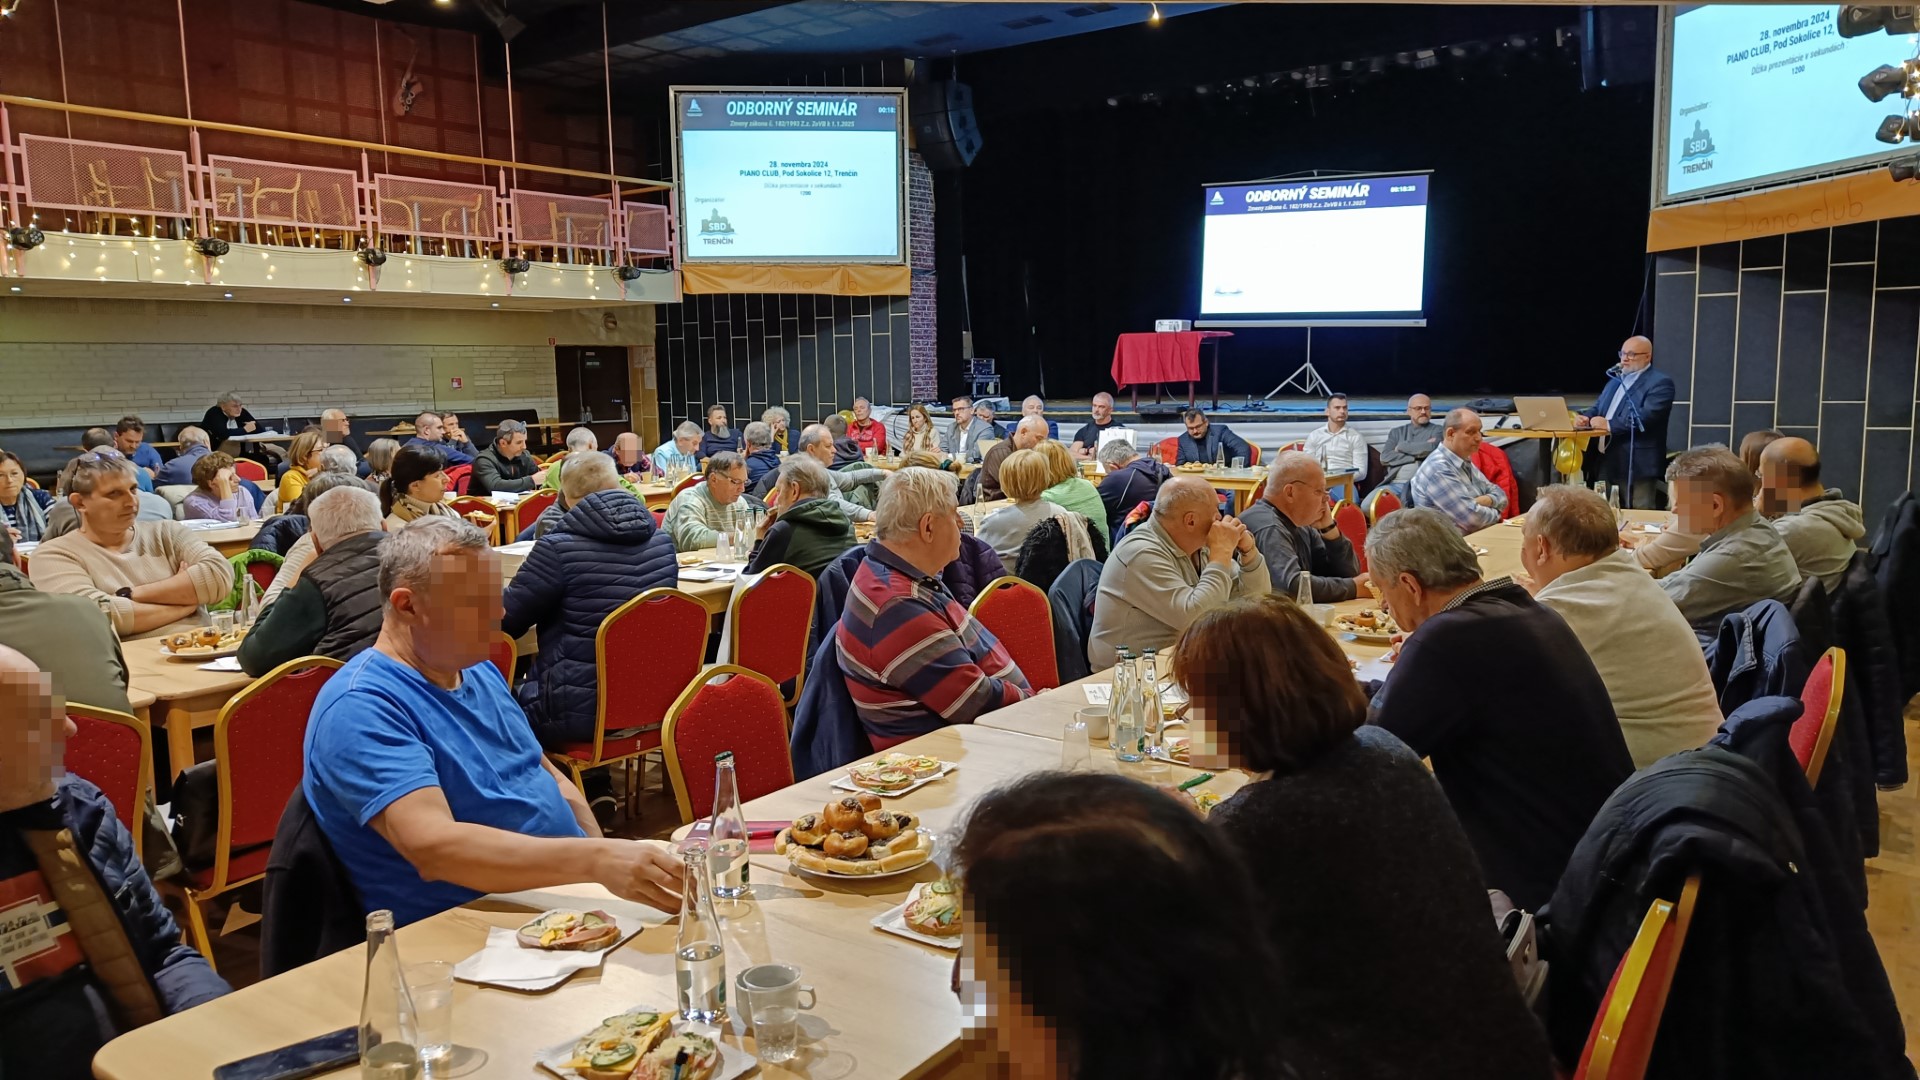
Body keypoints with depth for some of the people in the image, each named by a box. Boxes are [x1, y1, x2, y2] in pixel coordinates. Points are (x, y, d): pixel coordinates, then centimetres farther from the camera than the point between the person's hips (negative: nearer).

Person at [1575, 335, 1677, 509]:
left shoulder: (1660, 382, -7)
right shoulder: (1616, 379, 20)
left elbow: (1647, 417, -20)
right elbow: (1598, 408, 21)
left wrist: (1609, 425, -23)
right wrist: (1585, 417, -3)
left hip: (1637, 465, -8)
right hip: (1608, 462, 8)